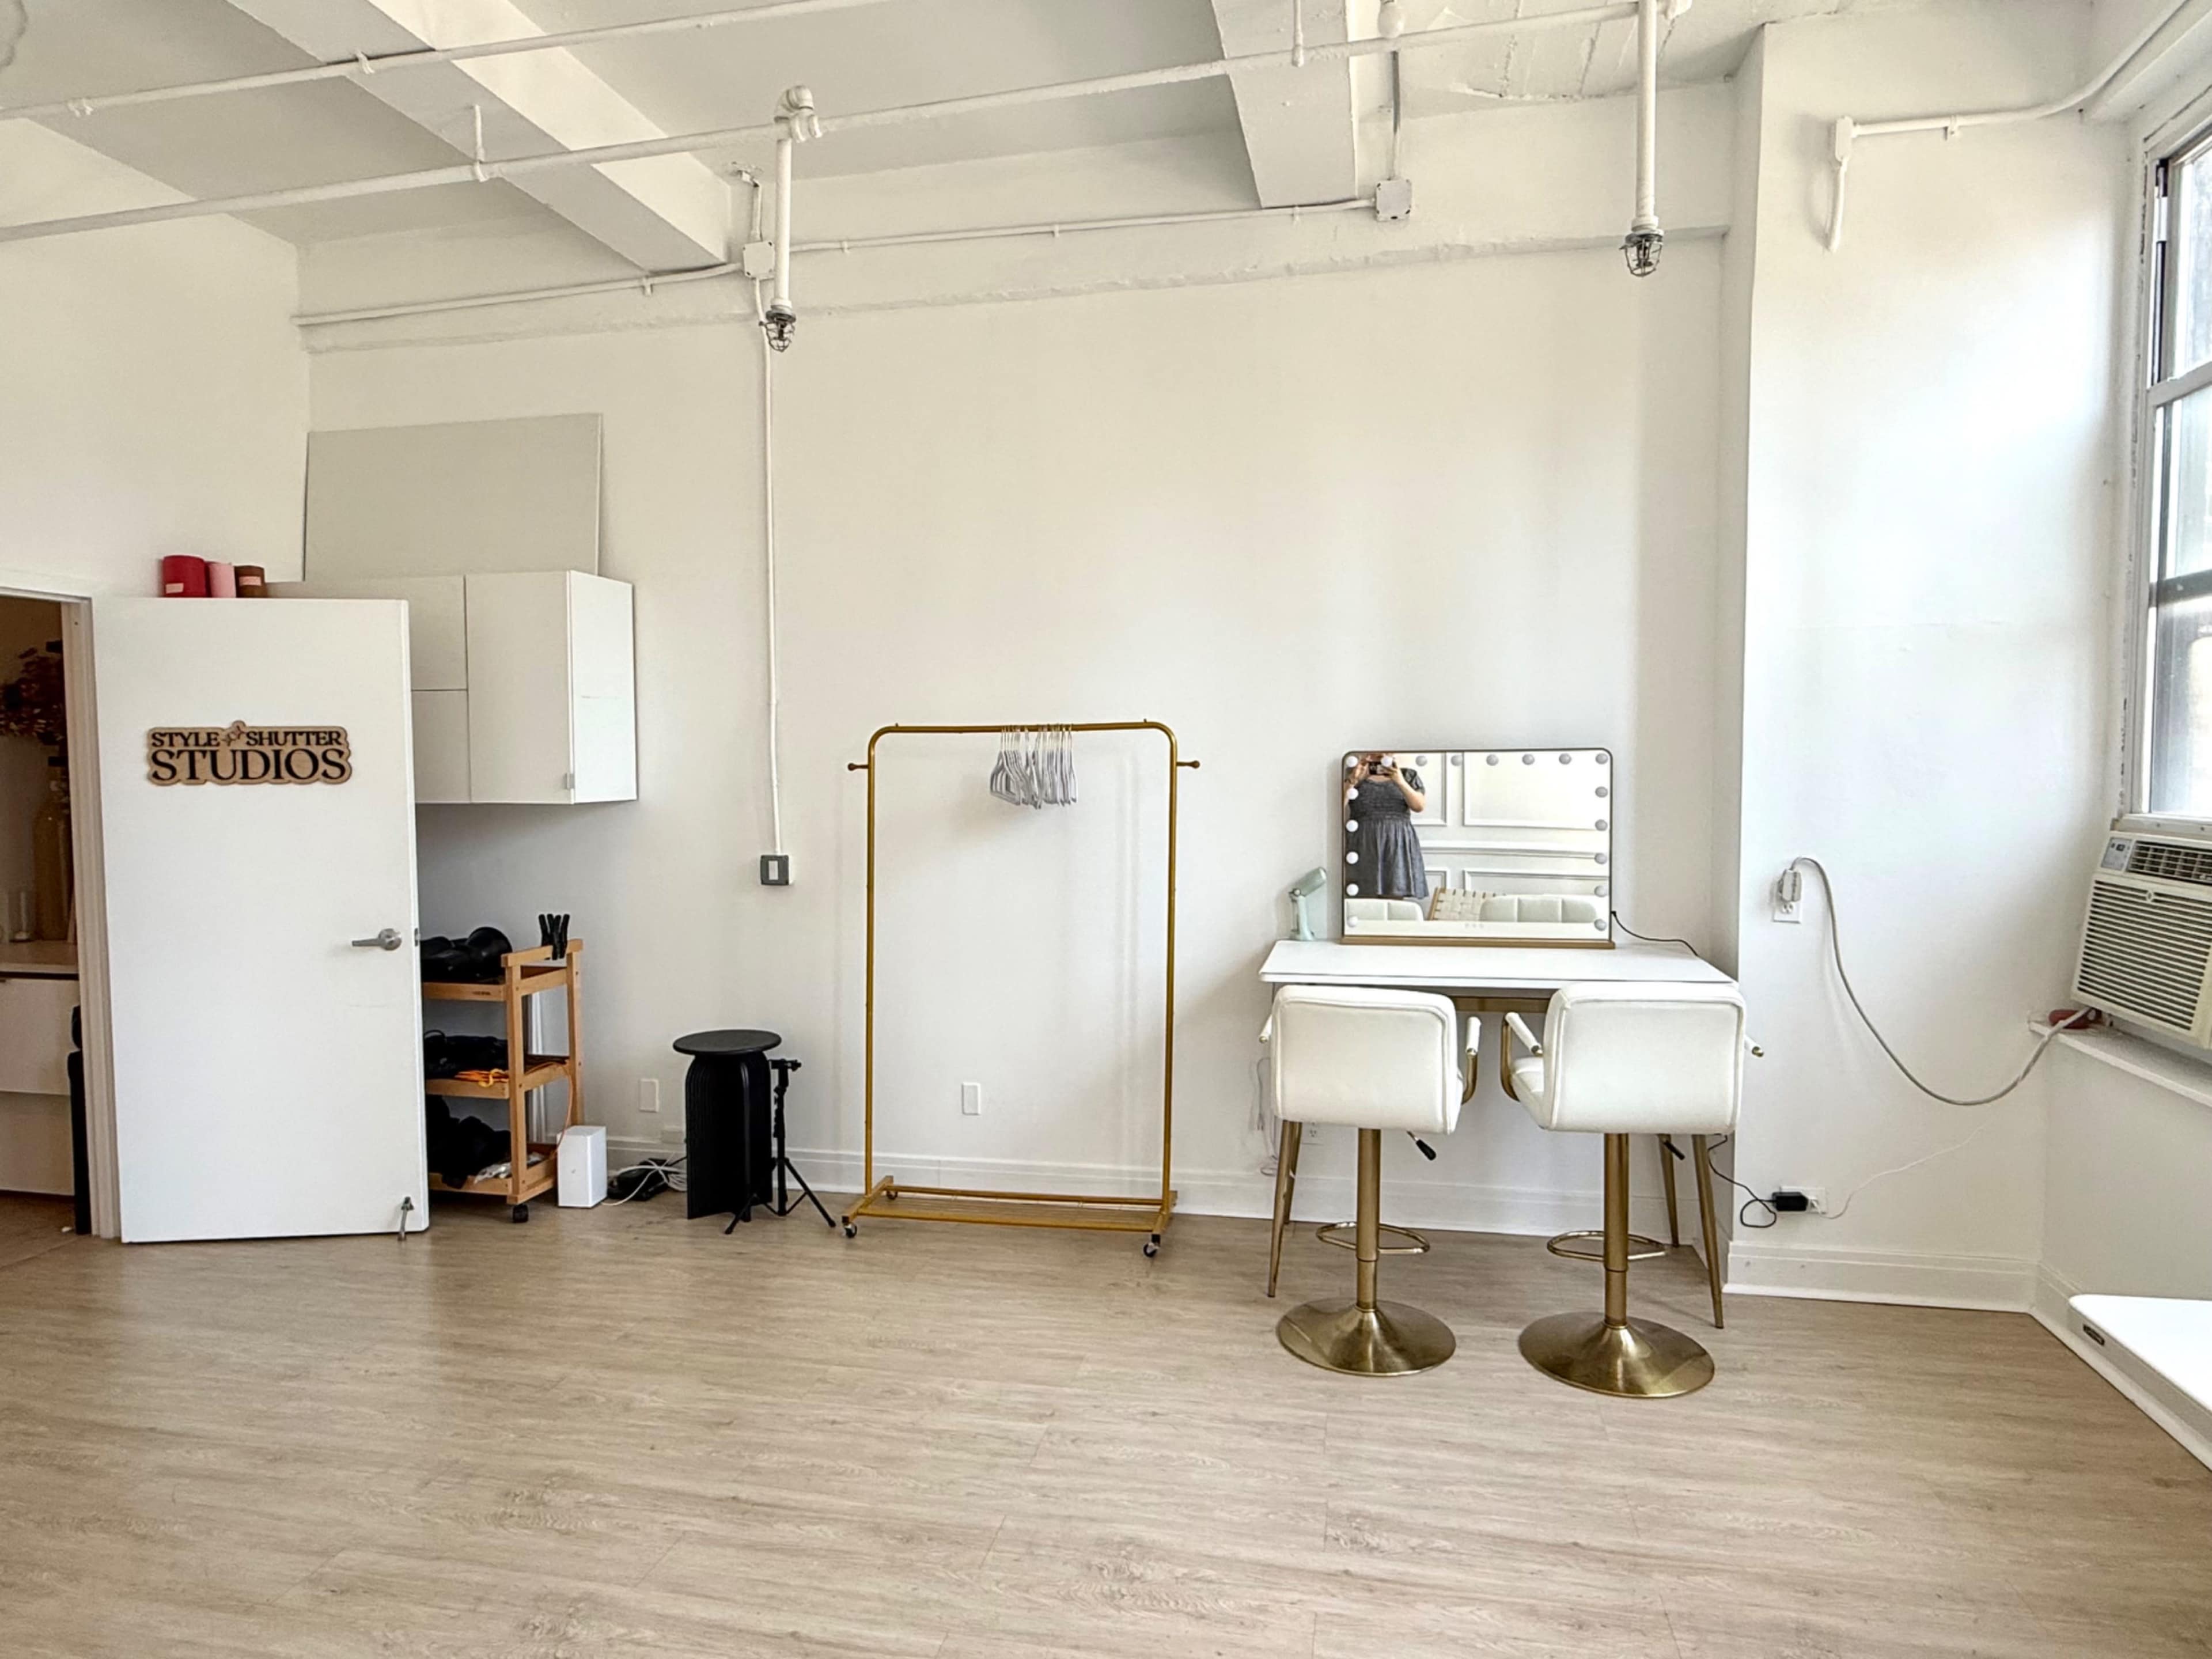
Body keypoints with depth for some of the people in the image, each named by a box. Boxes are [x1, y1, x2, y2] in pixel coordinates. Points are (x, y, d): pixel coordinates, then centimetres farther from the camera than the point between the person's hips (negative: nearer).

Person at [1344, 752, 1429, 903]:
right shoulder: (1352, 776, 8)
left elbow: (1420, 806, -4)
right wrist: (1353, 780, -16)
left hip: (1397, 846, 1)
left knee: (1395, 898, -5)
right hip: (1364, 845, -1)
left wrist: (1401, 782, -17)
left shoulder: (1408, 775, 10)